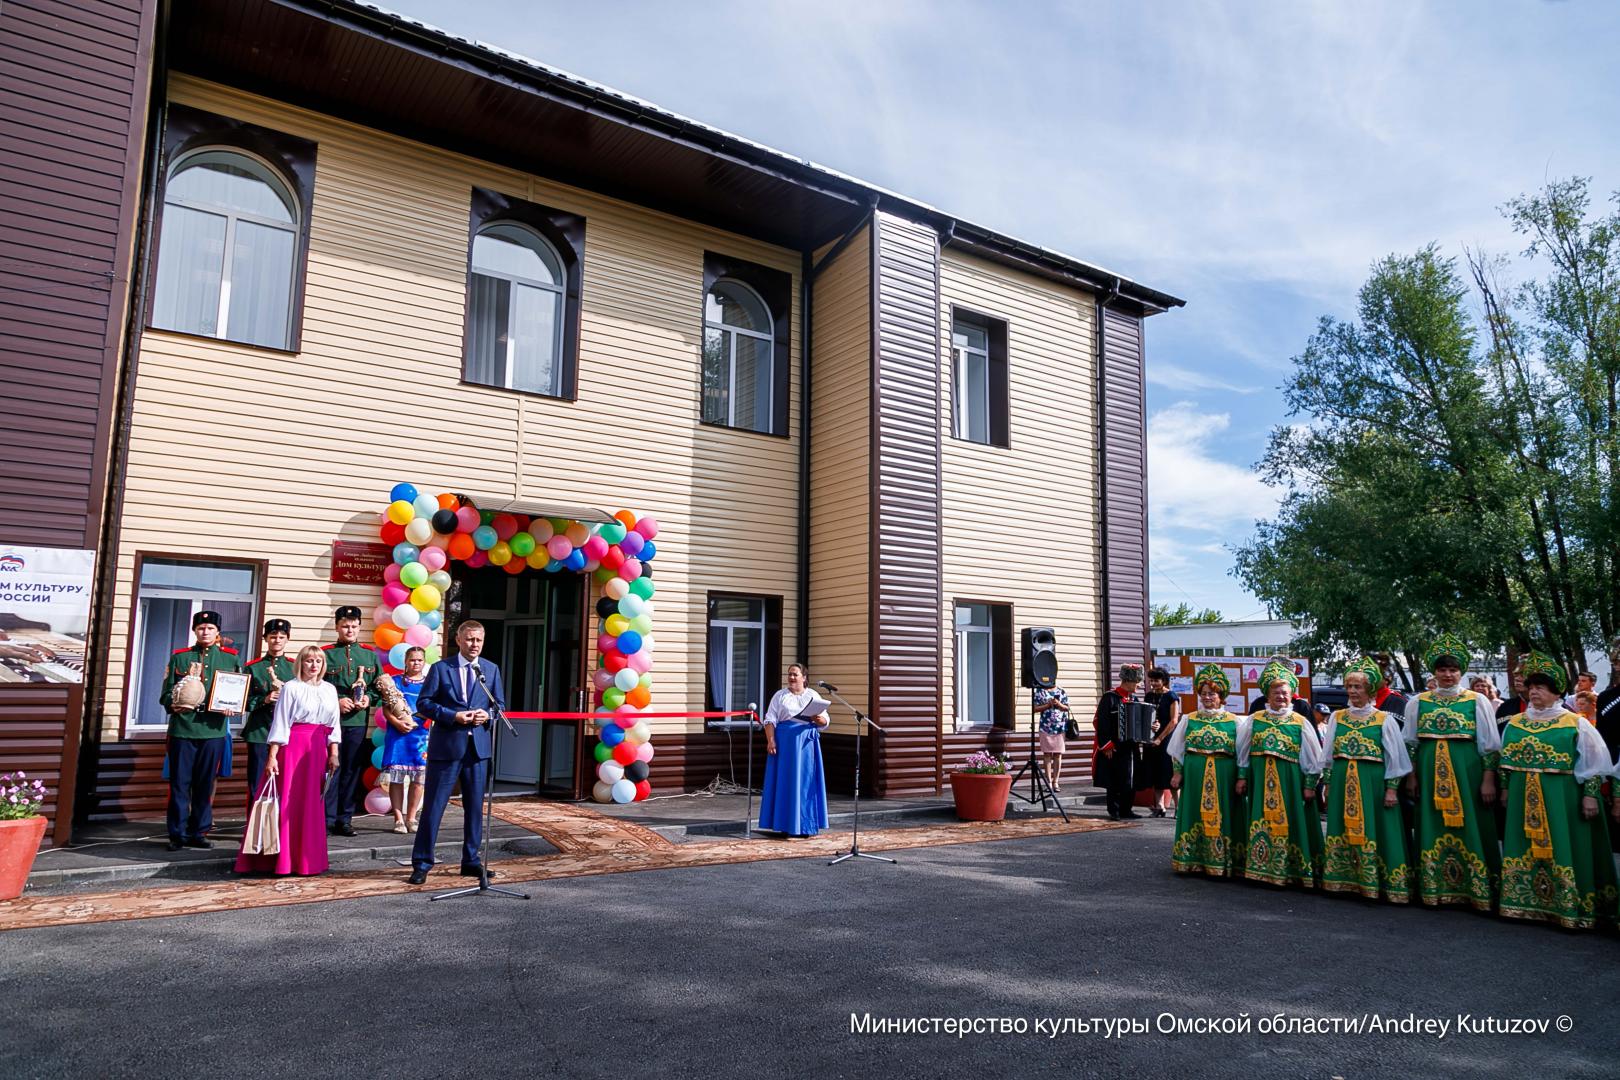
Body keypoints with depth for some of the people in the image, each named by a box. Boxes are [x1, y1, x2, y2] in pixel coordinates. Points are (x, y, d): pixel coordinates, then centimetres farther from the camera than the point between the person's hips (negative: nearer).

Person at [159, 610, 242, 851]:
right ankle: (177, 834, 12)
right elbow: (166, 692, 6)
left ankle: (199, 832, 17)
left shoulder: (230, 658, 10)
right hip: (182, 729, -1)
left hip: (214, 730, 1)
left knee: (206, 785, 7)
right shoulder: (179, 657, 7)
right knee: (180, 784, 2)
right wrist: (172, 704, -15)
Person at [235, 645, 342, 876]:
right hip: (293, 747, -4)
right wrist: (272, 756, -11)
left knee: (312, 803, 9)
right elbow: (280, 724, -6)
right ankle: (282, 858, 6)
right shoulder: (290, 687, -2)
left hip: (318, 750, 4)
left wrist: (334, 753, 5)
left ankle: (308, 857, 18)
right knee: (287, 801, -2)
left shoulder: (330, 689, 11)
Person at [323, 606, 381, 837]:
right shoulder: (325, 653, 3)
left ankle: (345, 818, 15)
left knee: (353, 770, 7)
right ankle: (327, 818, 7)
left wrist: (369, 699, -5)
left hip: (358, 722, 3)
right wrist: (335, 702, -13)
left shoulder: (370, 655, 12)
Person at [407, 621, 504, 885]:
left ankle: (471, 861, 21)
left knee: (475, 807, 10)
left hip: (478, 746, 3)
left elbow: (500, 703, 13)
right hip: (446, 746, -3)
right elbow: (423, 703, -4)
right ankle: (421, 864, 10)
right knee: (433, 807, 0)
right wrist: (453, 716, -15)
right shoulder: (440, 668, -1)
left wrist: (487, 715, -9)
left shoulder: (491, 670, 9)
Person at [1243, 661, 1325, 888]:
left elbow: (1313, 758, 3)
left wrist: (1310, 785, -2)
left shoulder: (1301, 723, 1)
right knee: (1262, 823, 4)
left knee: (1289, 824, 1)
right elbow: (1244, 752, 11)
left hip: (1291, 781, -2)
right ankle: (1262, 868, 13)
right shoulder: (1254, 720, 6)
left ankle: (1291, 870, 11)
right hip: (1261, 781, 2)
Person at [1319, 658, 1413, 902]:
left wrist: (1391, 789, -7)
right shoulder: (1337, 717, 9)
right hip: (1342, 782, 4)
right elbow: (1328, 754, 13)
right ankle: (1345, 880, 16)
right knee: (1343, 831, 7)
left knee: (1371, 832, -2)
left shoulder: (1384, 720, -1)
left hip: (1372, 783, -4)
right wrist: (1328, 784, 9)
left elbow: (1394, 758, -1)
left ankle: (1374, 882, 6)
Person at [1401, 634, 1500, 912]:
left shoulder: (1477, 702, 1)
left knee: (1467, 828, 1)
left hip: (1467, 774, -2)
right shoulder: (1418, 702, 6)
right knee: (1433, 829, 6)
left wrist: (1488, 780, -5)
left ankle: (1475, 890, 11)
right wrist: (1412, 776, 6)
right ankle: (1433, 889, 14)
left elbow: (1490, 745, 1)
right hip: (1429, 774, 2)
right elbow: (1409, 743, 11)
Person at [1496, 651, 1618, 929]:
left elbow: (1595, 763, -3)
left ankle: (1567, 907, 8)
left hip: (1562, 798, -4)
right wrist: (1505, 789, 13)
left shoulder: (1576, 723, -3)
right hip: (1523, 798, 4)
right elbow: (1506, 761, 16)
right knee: (1525, 850, 8)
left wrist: (1590, 794, -9)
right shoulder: (1515, 723, 9)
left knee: (1560, 851, -1)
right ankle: (1525, 902, 17)